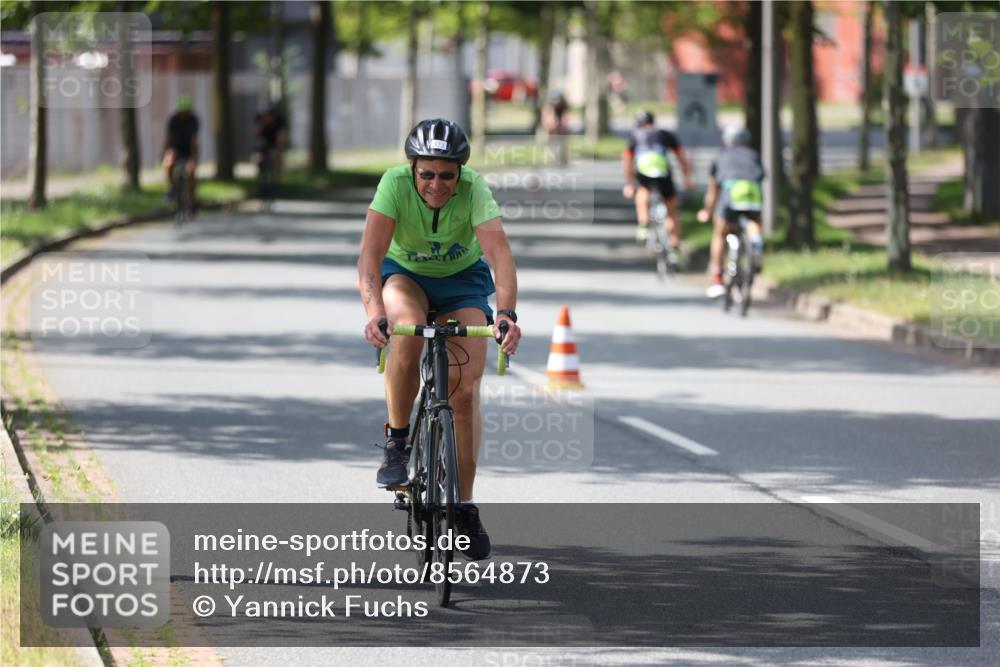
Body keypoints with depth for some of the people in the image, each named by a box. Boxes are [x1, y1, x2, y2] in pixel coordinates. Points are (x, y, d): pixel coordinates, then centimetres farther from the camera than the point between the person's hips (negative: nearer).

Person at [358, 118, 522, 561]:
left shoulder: (474, 188, -30)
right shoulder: (395, 184, -30)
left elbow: (499, 254, -41)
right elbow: (370, 255, -39)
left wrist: (506, 314, -57)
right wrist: (374, 312, -56)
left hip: (463, 279, 1)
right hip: (404, 274, -1)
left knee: (465, 390, -11)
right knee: (408, 332, -35)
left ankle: (464, 508, 1)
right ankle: (397, 442, -15)